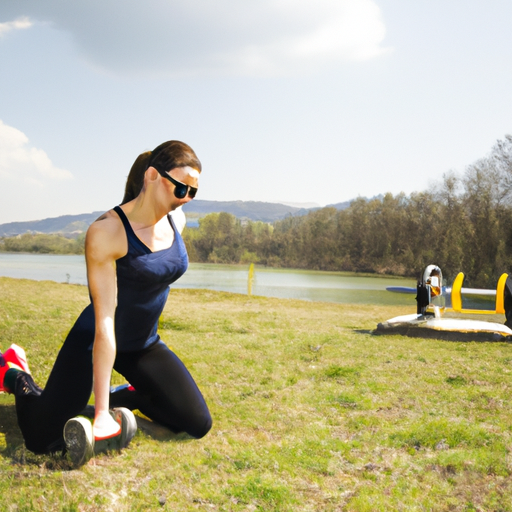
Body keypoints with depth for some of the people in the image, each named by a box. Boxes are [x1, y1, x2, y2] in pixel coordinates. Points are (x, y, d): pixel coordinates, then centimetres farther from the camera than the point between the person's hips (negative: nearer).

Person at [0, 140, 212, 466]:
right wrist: (101, 411, -31)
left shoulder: (175, 221, -5)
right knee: (43, 439, -12)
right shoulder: (106, 232, -26)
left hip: (144, 345, 6)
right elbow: (105, 321, -30)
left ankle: (126, 397, 22)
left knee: (199, 424, -4)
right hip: (92, 342, -6)